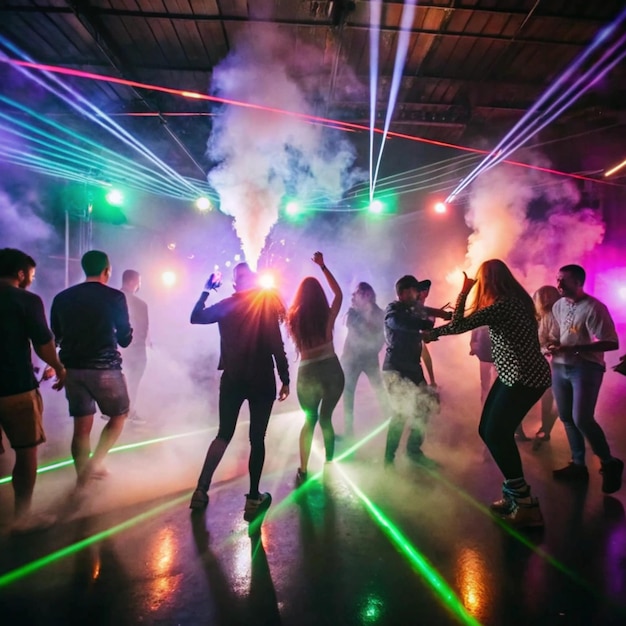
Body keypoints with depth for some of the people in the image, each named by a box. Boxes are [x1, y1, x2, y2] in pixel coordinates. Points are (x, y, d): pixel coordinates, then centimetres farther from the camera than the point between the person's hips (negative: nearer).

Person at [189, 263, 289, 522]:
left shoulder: (225, 306, 2)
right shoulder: (267, 305, -5)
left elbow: (195, 317, 18)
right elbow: (277, 347, -10)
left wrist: (206, 290, 22)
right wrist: (285, 379, -6)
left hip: (232, 380, 3)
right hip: (262, 381, -3)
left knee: (223, 434, 16)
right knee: (257, 438, 5)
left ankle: (201, 491, 14)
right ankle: (253, 499, 8)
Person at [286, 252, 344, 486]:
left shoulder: (294, 318, -3)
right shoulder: (328, 315, -5)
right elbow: (338, 293, 12)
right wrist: (323, 267, 15)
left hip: (308, 374, 0)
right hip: (332, 370, 0)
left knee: (309, 420, 18)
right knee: (326, 418, 18)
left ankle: (303, 471, 14)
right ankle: (329, 464, 21)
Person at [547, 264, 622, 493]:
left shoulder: (594, 308, -16)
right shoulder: (558, 306, 6)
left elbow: (612, 343, -18)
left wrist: (574, 348, -24)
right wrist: (554, 344, -2)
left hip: (586, 368, -7)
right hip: (560, 367, 7)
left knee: (582, 419, -12)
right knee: (566, 418, 10)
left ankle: (609, 464, 12)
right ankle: (578, 465, 25)